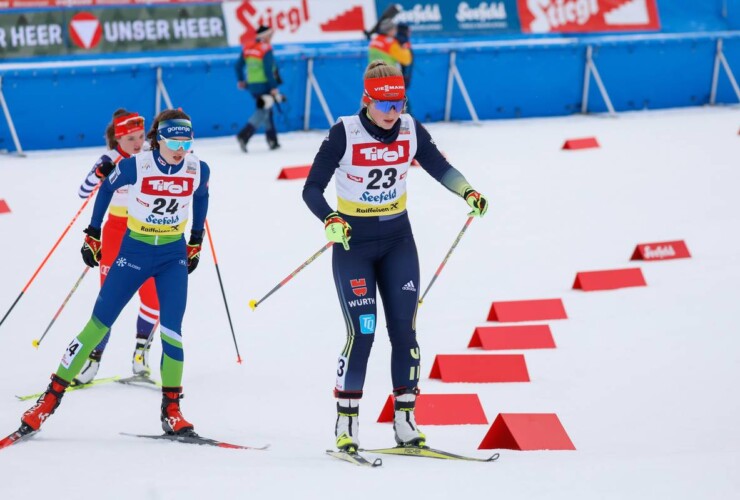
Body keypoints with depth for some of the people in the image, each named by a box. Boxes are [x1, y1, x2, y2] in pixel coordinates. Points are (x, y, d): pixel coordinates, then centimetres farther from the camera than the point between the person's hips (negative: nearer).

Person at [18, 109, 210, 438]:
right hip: (133, 251, -1)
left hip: (174, 257, 1)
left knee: (171, 331, -12)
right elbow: (107, 188, 2)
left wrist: (196, 242, 18)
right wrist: (92, 235, 7)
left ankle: (171, 411, -1)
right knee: (98, 326, -2)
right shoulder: (134, 166, -17)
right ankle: (52, 397, 4)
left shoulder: (198, 170, -10)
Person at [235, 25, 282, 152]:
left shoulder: (247, 48, 8)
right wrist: (273, 88, -16)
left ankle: (272, 141, 22)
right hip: (264, 85, -8)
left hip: (251, 85, 8)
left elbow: (238, 65, 11)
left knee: (266, 110, 18)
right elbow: (268, 70, -18)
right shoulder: (266, 49, -13)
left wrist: (240, 80, 24)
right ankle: (244, 135, -22)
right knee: (262, 112, -6)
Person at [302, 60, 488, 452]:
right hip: (353, 242, -4)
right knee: (362, 332, -9)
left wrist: (468, 192, -13)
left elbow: (438, 167, 6)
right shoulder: (345, 133, -17)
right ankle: (346, 423, 1)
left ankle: (405, 420, 6)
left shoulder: (410, 130, -6)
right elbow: (312, 188, -17)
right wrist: (329, 219, -35)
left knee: (404, 329, -1)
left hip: (397, 240, 4)